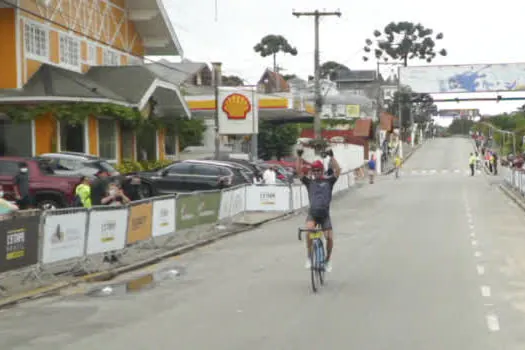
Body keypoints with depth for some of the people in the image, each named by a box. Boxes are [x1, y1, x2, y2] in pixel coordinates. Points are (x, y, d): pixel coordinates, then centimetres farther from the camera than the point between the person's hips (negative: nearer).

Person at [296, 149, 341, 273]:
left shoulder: (328, 181, 6)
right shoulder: (309, 182, 8)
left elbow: (338, 170, -8)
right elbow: (299, 171, -3)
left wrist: (331, 156, -18)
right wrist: (299, 156, -13)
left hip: (325, 214, 0)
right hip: (312, 213, 0)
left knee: (329, 237, -8)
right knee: (309, 229, -29)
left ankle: (328, 259, 18)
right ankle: (309, 256, -13)